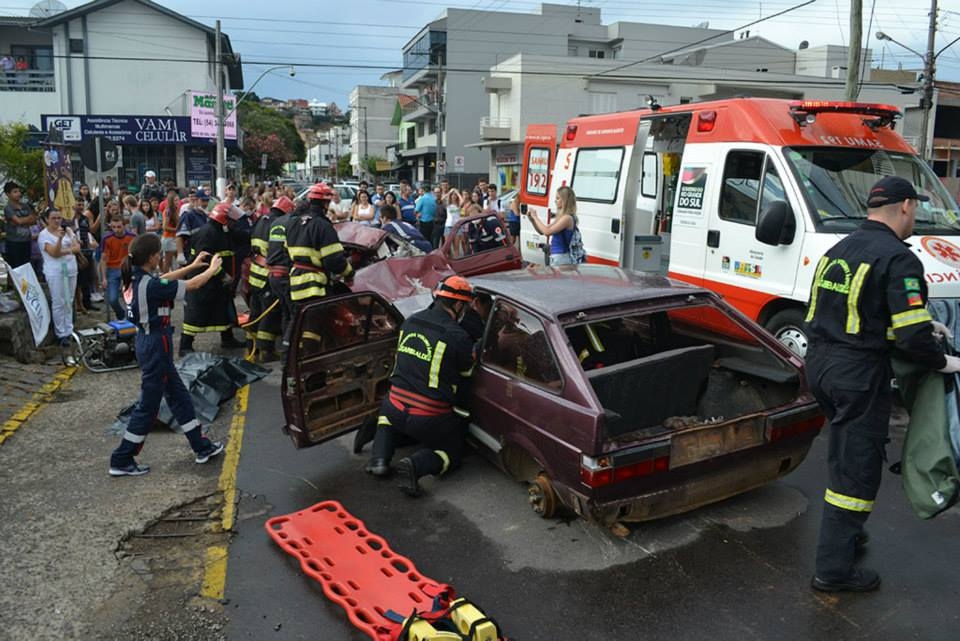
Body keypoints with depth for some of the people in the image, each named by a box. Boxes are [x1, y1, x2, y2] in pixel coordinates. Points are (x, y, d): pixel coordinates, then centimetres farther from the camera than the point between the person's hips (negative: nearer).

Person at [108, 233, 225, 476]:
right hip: (156, 345, -10)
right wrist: (212, 269, 3)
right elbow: (193, 285, -15)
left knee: (178, 395, 17)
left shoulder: (139, 278, 0)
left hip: (149, 341, 10)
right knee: (148, 404, 3)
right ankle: (122, 461, 14)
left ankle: (202, 447, 27)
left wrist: (193, 265, 23)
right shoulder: (152, 286, -24)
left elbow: (165, 279, 20)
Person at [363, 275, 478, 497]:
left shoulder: (410, 322, 2)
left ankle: (380, 457, 14)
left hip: (396, 410, 5)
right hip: (431, 420, -5)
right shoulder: (458, 337, -16)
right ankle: (416, 464, -12)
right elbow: (469, 372, 1)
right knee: (452, 453, 20)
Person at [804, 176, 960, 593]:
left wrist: (922, 324, 18)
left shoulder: (840, 249, 12)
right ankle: (833, 570, 8)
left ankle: (845, 534, 40)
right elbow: (912, 337, -20)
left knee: (846, 455, 25)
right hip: (859, 374, -8)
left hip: (820, 364, 8)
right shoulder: (897, 259, -15)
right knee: (857, 468, 2)